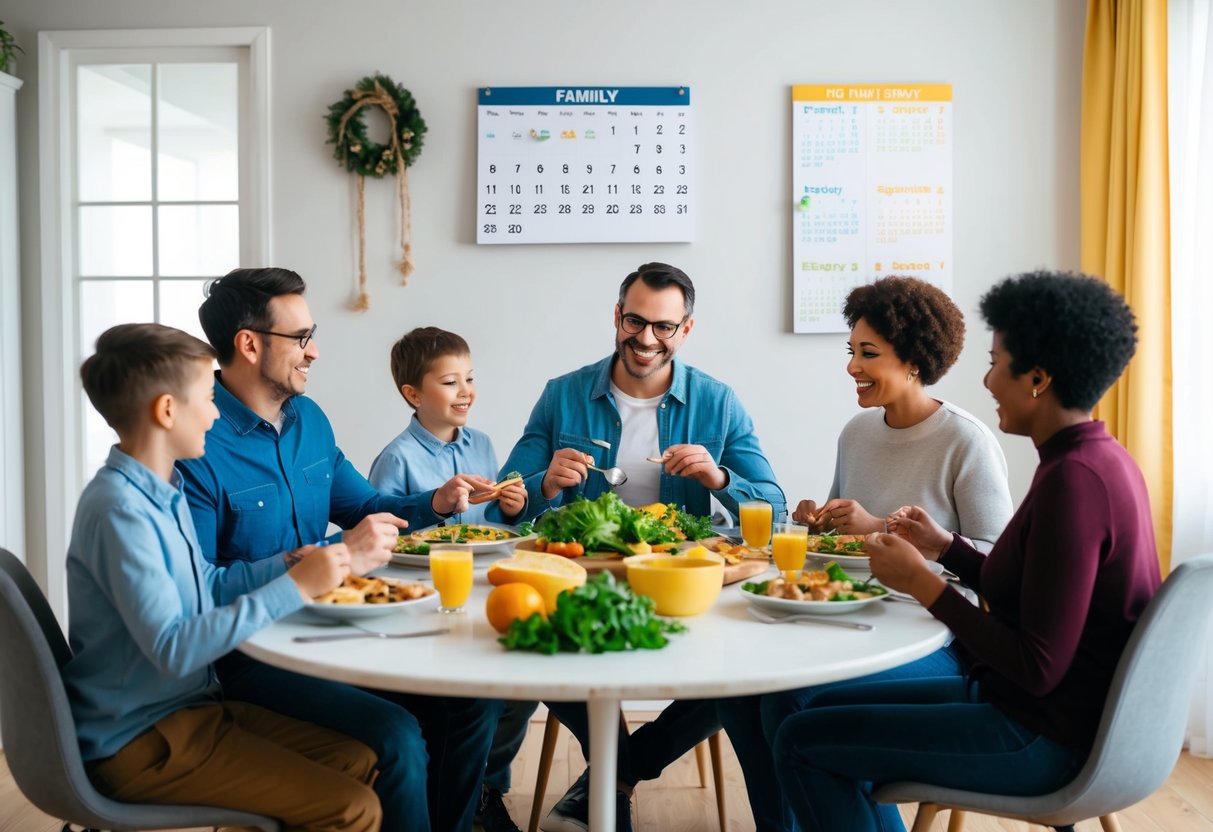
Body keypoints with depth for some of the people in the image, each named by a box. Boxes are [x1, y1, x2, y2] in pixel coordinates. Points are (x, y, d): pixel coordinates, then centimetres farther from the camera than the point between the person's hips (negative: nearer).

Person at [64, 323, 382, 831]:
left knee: (358, 761, 8)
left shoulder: (162, 491, 7)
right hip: (139, 741, -9)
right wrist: (294, 588, -25)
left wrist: (292, 563, 2)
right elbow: (173, 649, -27)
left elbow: (205, 586, 16)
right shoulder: (119, 509, -23)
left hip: (190, 705, 9)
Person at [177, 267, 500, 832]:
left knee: (473, 695, -3)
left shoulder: (308, 418, 9)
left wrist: (435, 505, 2)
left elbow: (364, 506, 21)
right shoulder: (197, 447, -17)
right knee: (395, 737, -25)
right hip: (251, 654, -7)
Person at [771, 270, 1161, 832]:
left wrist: (921, 583, -19)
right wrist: (947, 548, 6)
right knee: (827, 707, 16)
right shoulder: (1103, 459, 6)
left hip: (1043, 738, -10)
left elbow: (1038, 668, -25)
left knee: (800, 743, -6)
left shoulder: (1073, 480, -26)